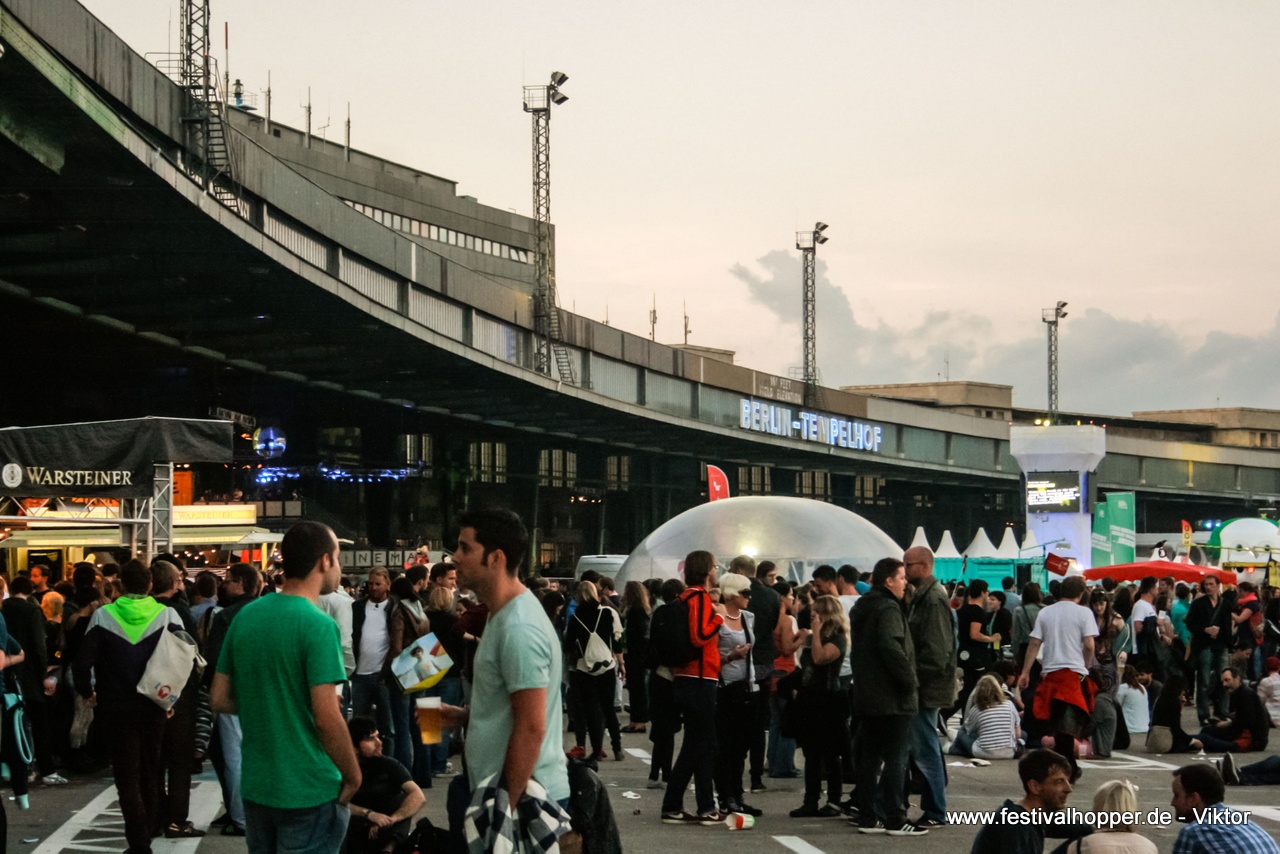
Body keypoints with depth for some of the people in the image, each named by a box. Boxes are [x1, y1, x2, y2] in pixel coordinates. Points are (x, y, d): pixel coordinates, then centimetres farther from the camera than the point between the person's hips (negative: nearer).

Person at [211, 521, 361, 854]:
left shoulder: (246, 616, 4)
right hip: (308, 790, -7)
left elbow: (219, 699, 9)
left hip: (255, 786, 7)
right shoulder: (318, 625, -17)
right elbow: (326, 719, -21)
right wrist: (353, 776, -8)